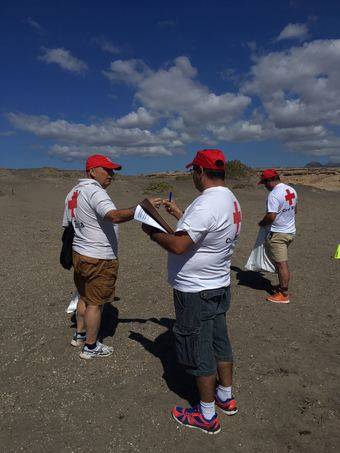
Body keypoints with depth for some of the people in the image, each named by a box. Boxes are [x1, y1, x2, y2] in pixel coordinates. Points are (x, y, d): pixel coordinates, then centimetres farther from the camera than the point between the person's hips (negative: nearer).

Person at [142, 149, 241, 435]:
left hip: (195, 292, -9)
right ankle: (226, 397, 43)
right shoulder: (231, 200, 5)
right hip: (220, 286, 10)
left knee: (198, 352, 8)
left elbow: (178, 245, -30)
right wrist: (180, 214, 20)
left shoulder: (206, 204, -27)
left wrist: (152, 232, -12)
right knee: (220, 342, 23)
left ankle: (207, 416, 27)